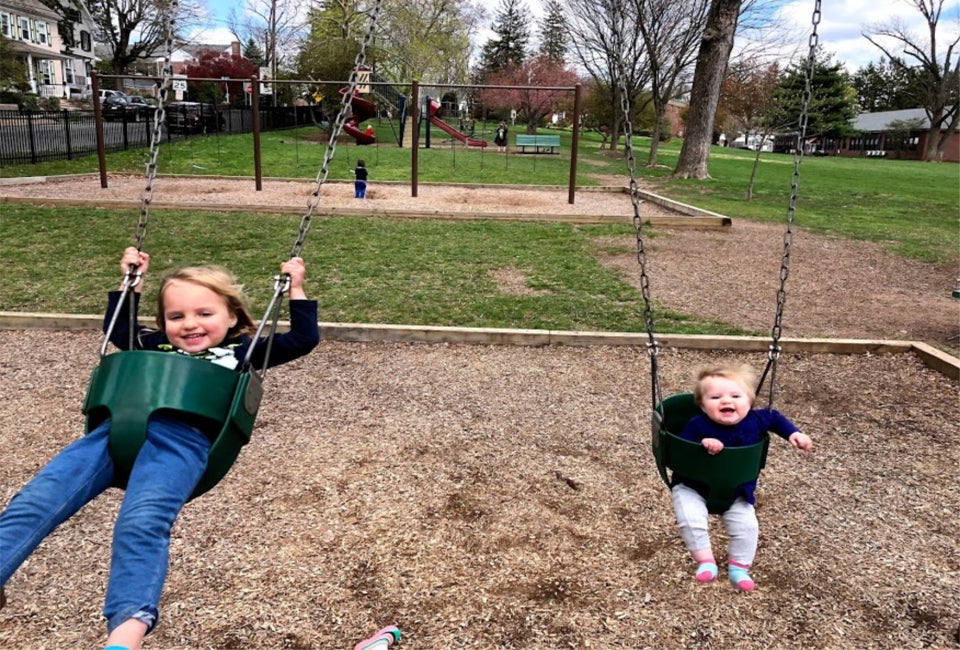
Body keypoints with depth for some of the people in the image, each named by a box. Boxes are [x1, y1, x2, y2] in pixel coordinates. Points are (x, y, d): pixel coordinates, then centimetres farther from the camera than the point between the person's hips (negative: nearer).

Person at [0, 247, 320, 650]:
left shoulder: (241, 352, 23)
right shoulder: (156, 344, 33)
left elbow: (304, 339, 23)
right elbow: (117, 330, 51)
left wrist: (295, 289, 26)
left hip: (184, 438, -5)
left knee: (141, 523, -31)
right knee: (35, 502, -15)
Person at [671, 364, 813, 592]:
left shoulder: (755, 421, -13)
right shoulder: (698, 425, -26)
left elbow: (774, 417, 8)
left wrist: (794, 433, -3)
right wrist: (702, 443, -41)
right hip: (692, 486, -3)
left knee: (747, 525, -5)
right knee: (691, 520, -23)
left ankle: (738, 566, 17)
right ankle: (706, 561, -4)